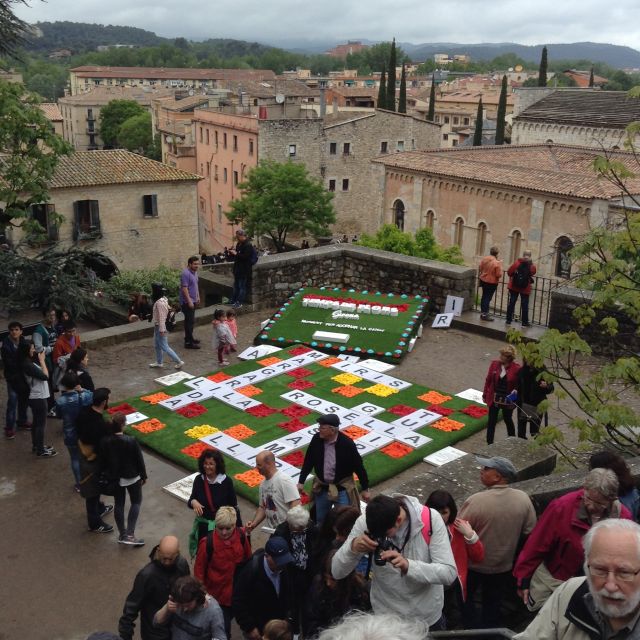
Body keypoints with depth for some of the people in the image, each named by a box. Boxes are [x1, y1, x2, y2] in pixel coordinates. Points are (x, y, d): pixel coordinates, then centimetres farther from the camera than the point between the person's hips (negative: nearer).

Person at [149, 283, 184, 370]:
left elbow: (162, 317, -25)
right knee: (157, 345, 21)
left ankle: (179, 362, 2)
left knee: (164, 347, -2)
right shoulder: (163, 299, 4)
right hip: (157, 326, 10)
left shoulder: (160, 302, -26)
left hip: (160, 327, -10)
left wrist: (162, 330, -23)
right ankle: (159, 363, 33)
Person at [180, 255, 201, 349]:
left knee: (191, 320, 18)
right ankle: (188, 342, -5)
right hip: (187, 302, -10)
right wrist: (189, 301, -25)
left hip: (193, 301, 10)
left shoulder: (194, 272, 10)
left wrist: (198, 297, 21)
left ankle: (189, 338, 31)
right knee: (189, 321, -8)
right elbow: (184, 288, -24)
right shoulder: (186, 274, -21)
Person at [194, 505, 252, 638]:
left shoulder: (241, 536, -13)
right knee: (223, 628, 1)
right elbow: (199, 569, -11)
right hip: (217, 593, -4)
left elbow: (248, 559, 3)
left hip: (237, 591, 4)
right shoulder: (208, 542, -24)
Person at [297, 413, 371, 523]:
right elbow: (309, 461, 3)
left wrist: (365, 489, -6)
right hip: (321, 488, 4)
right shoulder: (316, 439, -11)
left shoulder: (347, 443, -22)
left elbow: (359, 466, -11)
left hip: (342, 489, -4)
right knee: (320, 520, 17)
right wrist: (301, 482, 6)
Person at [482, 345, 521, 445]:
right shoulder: (494, 364, -8)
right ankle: (489, 444, 16)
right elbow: (488, 380, 2)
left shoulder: (516, 369, -17)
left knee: (508, 420, 19)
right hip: (494, 398, 2)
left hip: (507, 401, -2)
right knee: (491, 421, 5)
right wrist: (485, 395, 5)